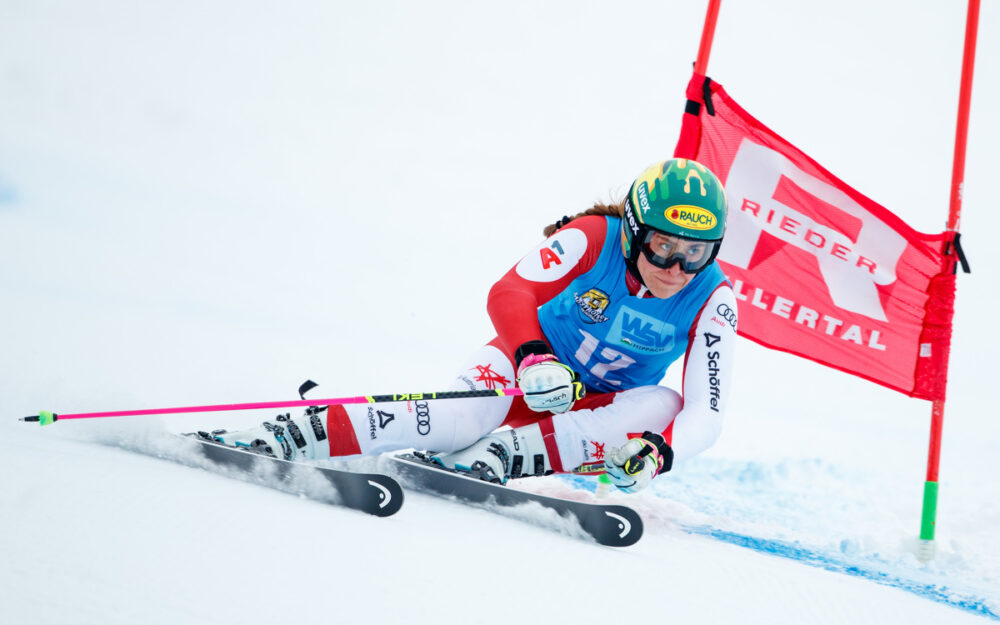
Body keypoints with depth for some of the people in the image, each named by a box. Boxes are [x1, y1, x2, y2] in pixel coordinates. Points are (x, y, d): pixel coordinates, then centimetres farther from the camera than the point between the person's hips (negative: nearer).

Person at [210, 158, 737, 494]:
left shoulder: (712, 301, -17)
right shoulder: (591, 239, -21)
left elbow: (705, 413, -23)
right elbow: (509, 293, -31)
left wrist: (658, 453, -45)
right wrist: (531, 357, -52)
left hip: (600, 410, 3)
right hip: (534, 367, -2)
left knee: (663, 406, -31)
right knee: (467, 415, -35)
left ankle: (504, 454, -36)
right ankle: (289, 437, -36)